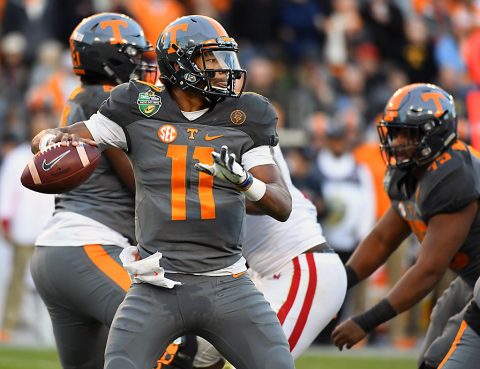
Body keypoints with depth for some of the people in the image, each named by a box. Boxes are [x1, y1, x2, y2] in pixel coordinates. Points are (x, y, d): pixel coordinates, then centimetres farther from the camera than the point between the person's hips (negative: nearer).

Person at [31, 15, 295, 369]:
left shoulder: (242, 119, 5)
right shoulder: (140, 110, 1)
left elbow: (282, 206, -1)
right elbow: (43, 140, 6)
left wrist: (244, 180, -22)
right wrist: (54, 141, -19)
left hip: (227, 286, 2)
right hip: (157, 287, -1)